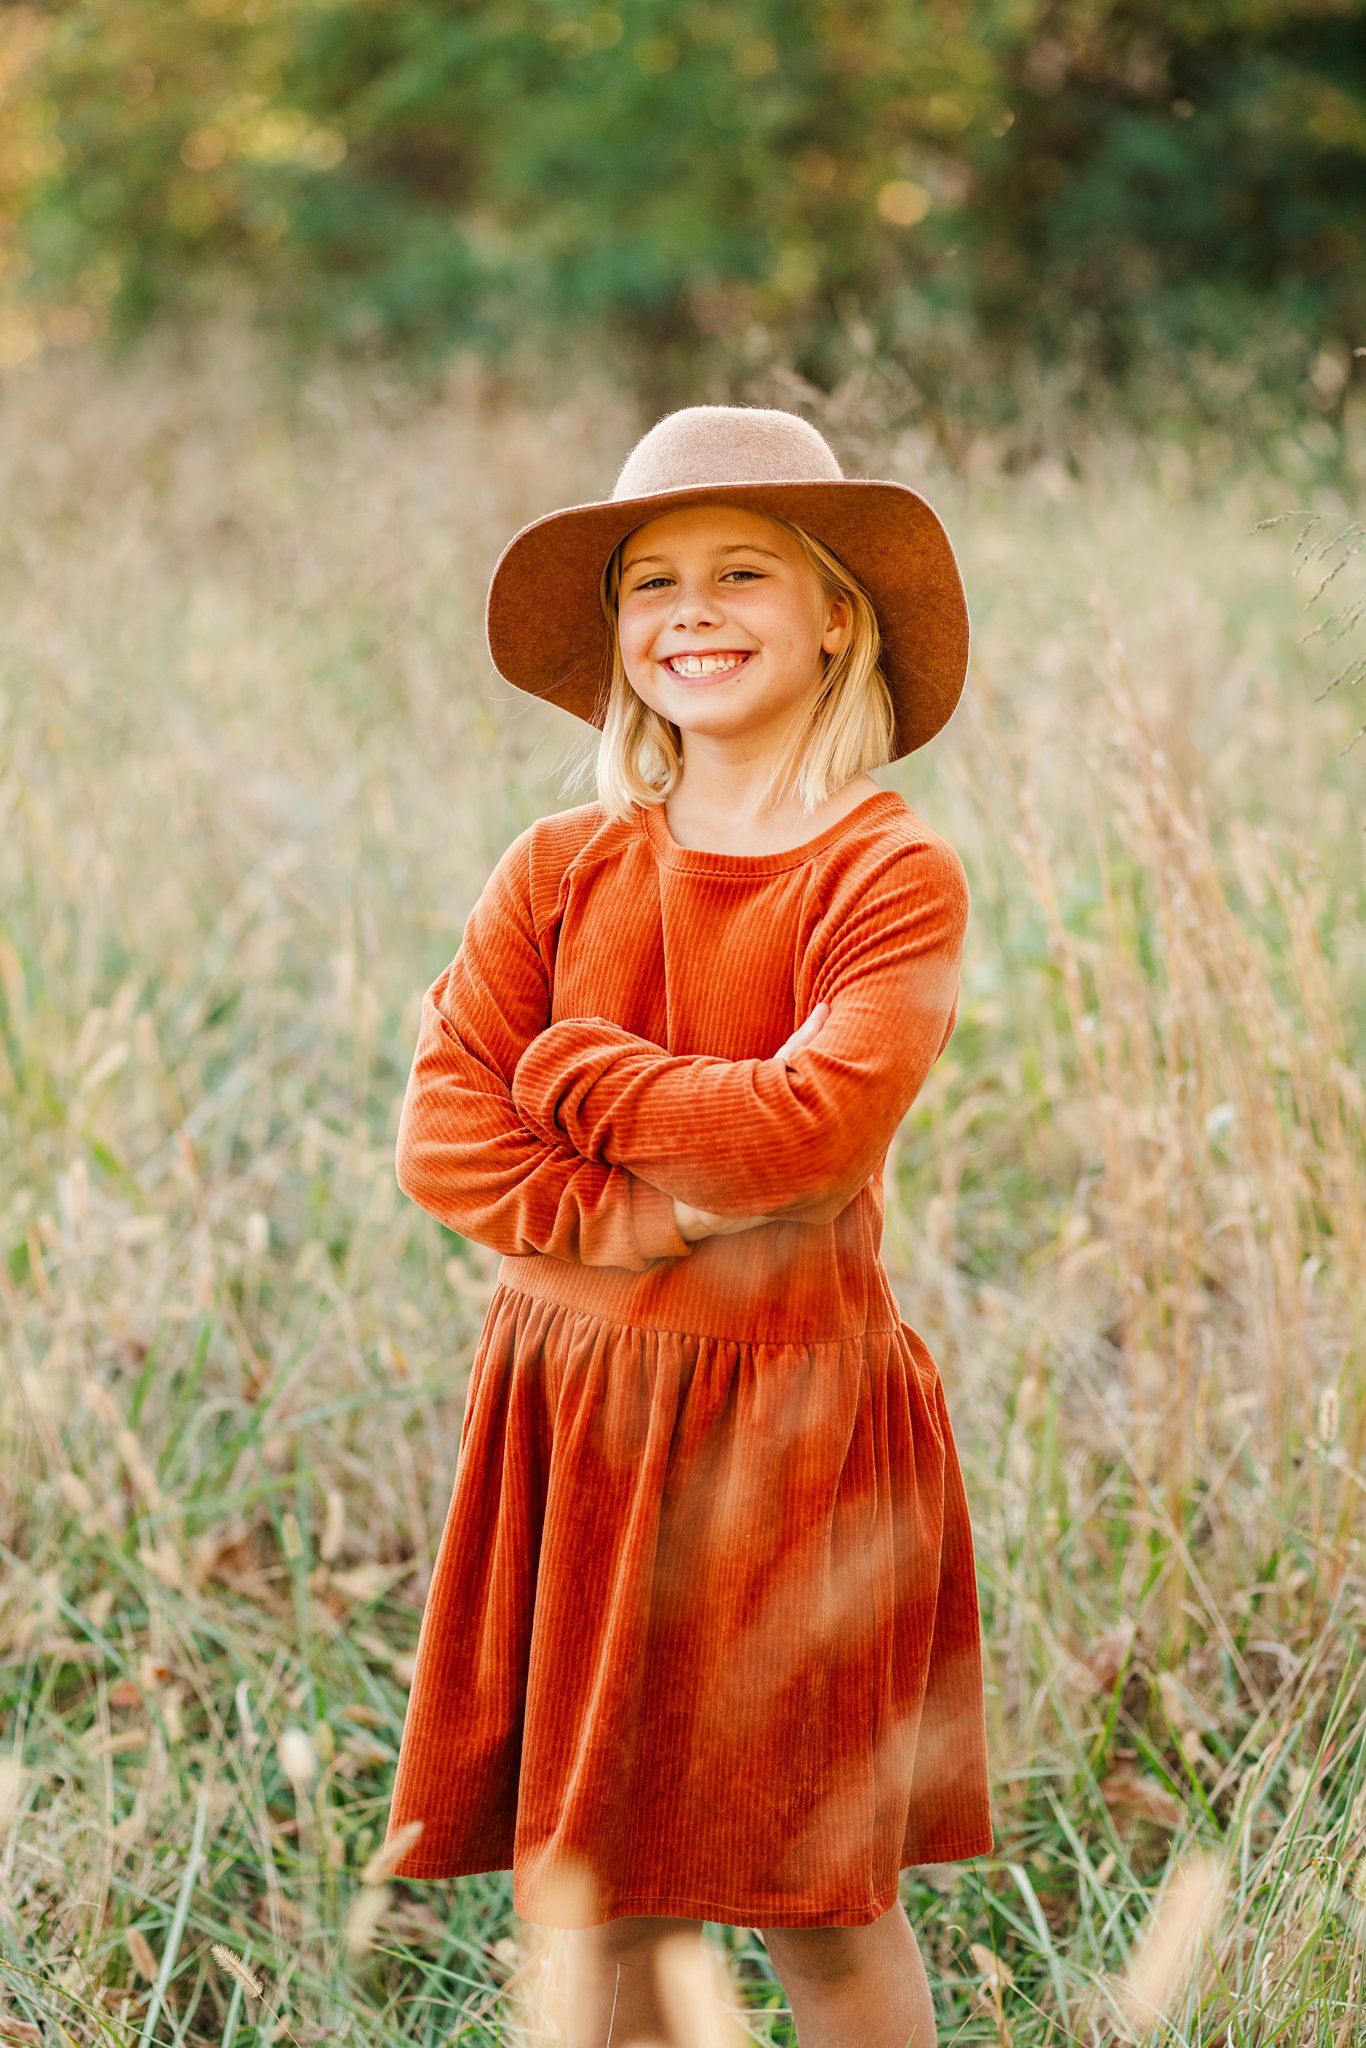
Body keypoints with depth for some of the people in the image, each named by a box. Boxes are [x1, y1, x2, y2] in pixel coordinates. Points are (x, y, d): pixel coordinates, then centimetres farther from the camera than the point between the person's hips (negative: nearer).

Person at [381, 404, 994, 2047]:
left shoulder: (892, 878, -6)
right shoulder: (560, 868, 6)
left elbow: (807, 1128, -19)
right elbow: (438, 1127, -2)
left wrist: (567, 1068, -7)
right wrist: (614, 1217, -17)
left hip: (790, 1410, -4)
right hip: (570, 1404, 4)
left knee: (820, 1902, 4)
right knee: (589, 1892, 7)